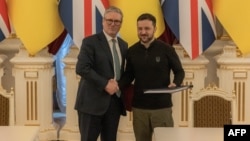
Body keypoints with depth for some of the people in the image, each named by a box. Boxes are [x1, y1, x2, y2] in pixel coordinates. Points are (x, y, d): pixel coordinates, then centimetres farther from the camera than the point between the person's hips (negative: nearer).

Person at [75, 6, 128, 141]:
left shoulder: (123, 45, 14)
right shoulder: (90, 41, -6)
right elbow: (81, 68, -16)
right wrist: (105, 84, -19)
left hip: (115, 101, 6)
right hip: (93, 100, -6)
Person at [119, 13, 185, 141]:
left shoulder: (166, 49, -6)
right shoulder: (132, 51, 3)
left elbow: (179, 71, 2)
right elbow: (129, 75, 11)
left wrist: (175, 84, -18)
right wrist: (118, 85, -8)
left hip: (162, 106, -3)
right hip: (139, 107, 3)